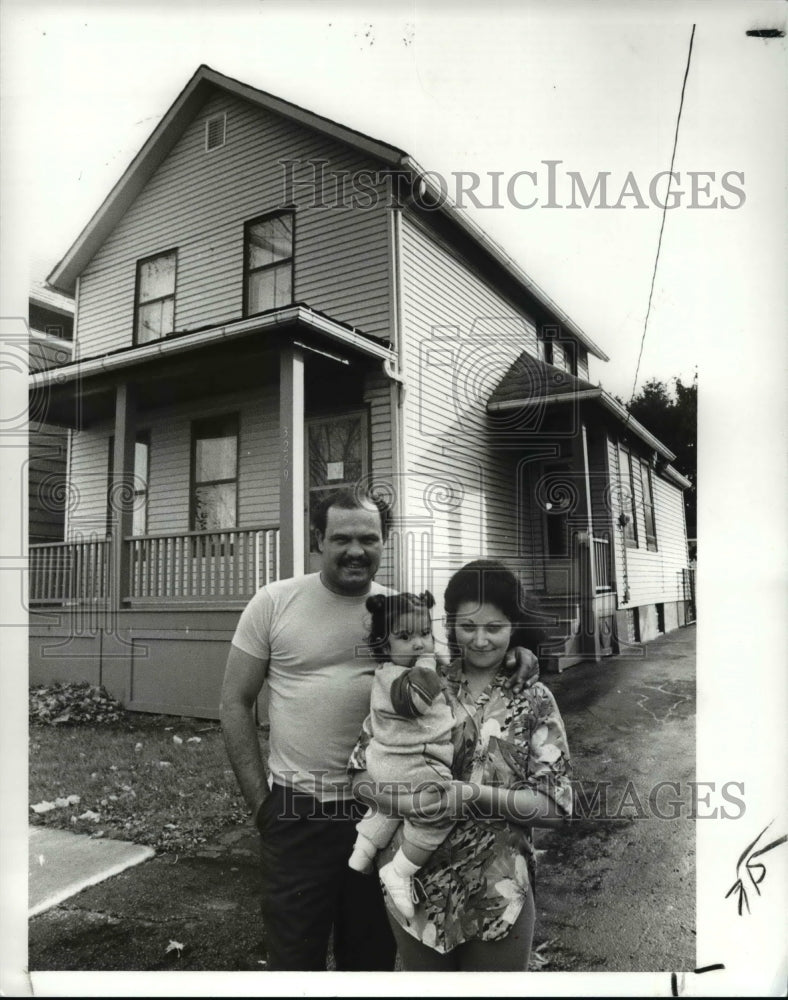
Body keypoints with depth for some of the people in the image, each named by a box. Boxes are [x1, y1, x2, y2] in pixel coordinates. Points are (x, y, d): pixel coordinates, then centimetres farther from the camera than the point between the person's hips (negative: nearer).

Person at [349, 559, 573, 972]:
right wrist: (411, 802, -22)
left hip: (498, 895, -1)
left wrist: (473, 795, -21)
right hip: (415, 884, 2)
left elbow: (555, 804, -8)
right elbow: (361, 773, -3)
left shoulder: (534, 701, -5)